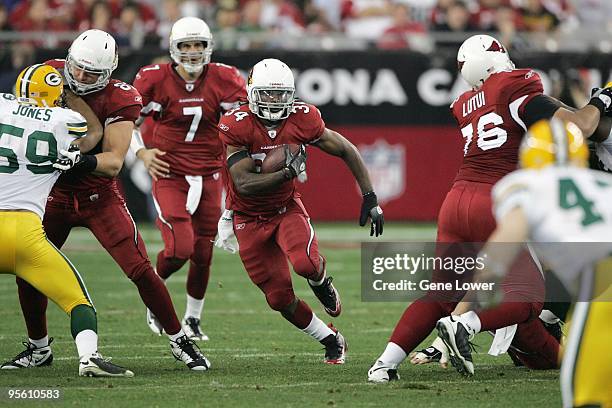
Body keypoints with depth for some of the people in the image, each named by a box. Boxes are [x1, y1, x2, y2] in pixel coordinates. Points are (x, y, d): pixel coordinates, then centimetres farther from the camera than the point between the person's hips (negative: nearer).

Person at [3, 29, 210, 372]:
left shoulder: (118, 100, -17)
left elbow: (114, 162, -21)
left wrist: (82, 161, -40)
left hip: (100, 196, -3)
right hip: (56, 193, 3)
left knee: (141, 270, -10)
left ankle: (179, 341, 6)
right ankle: (38, 347, 19)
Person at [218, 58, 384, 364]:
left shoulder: (302, 119, -14)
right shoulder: (237, 125, -23)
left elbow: (346, 151, -2)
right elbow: (243, 184, -27)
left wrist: (370, 198, -6)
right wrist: (287, 173, -36)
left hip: (287, 208, 1)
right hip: (249, 219, -1)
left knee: (306, 264, -30)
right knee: (280, 298, -1)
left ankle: (320, 282, 8)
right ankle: (331, 340, 23)